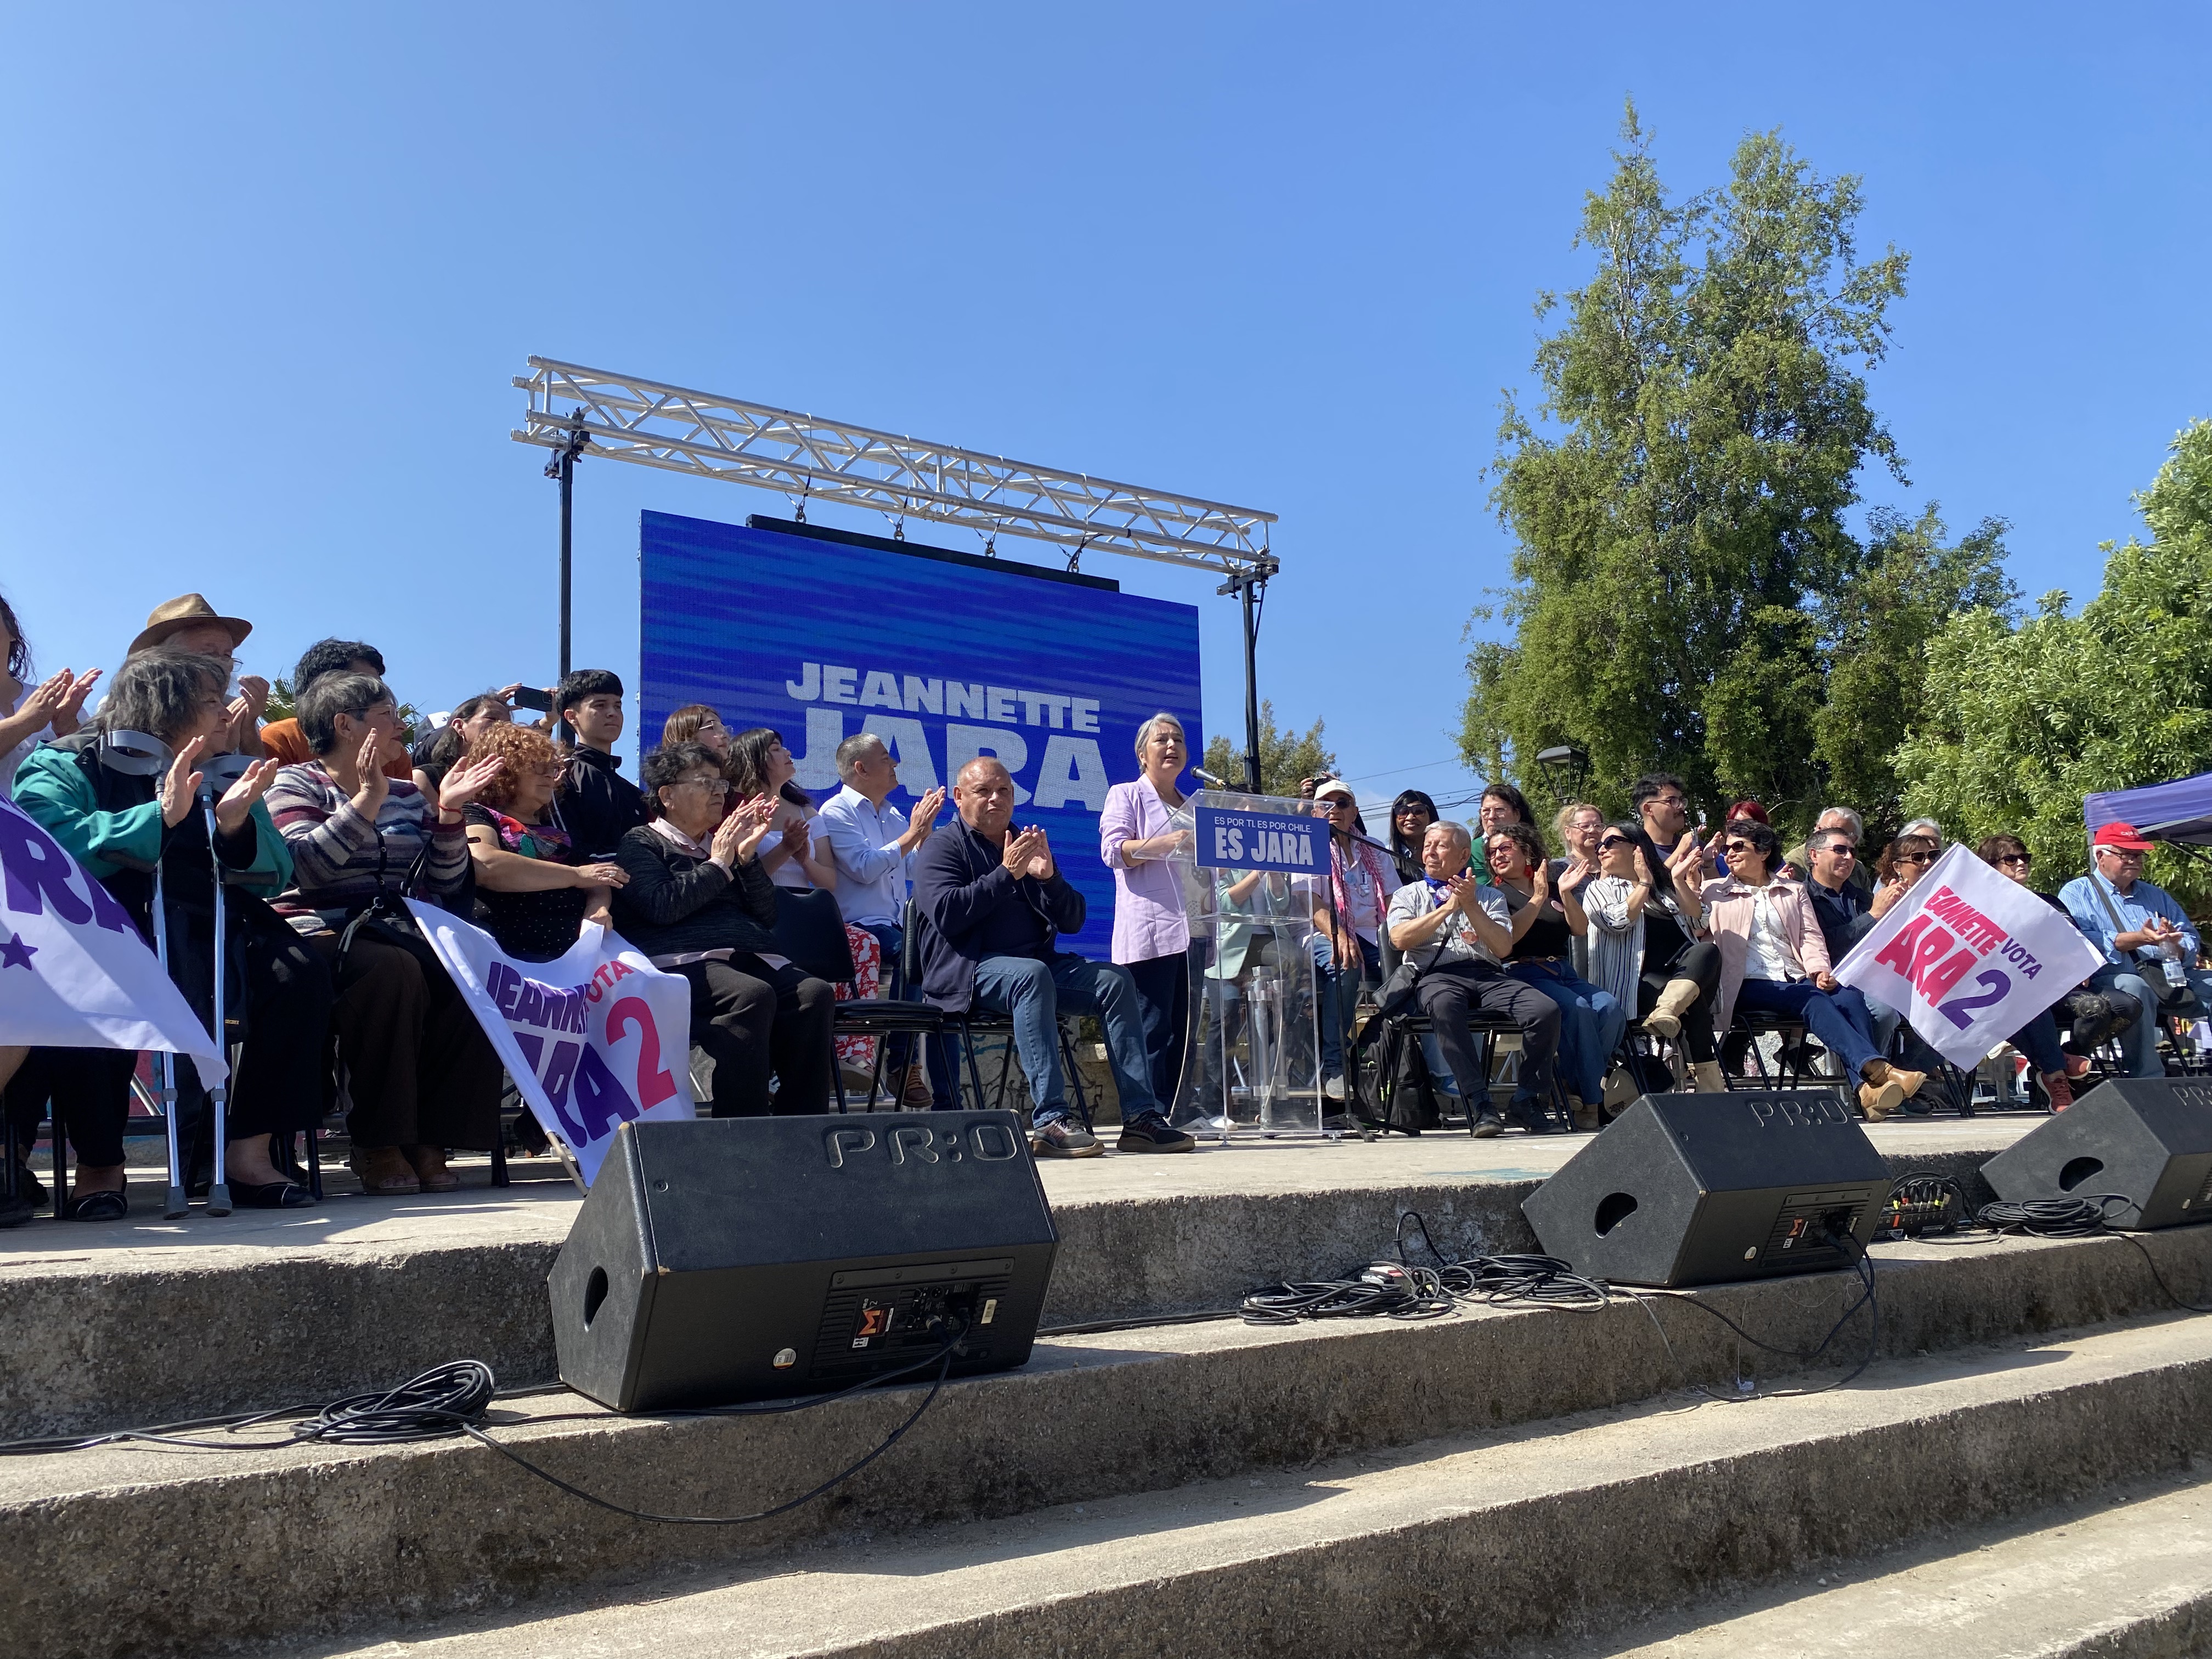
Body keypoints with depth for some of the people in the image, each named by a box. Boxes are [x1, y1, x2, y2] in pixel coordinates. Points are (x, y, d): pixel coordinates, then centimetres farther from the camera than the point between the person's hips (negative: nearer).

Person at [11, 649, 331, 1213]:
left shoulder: (222, 775, 16)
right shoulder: (63, 766, 2)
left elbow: (274, 876, 5)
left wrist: (236, 826, -14)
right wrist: (159, 817, -26)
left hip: (201, 944, 4)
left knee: (299, 974, -20)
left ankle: (249, 1152, -14)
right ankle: (98, 1164, -16)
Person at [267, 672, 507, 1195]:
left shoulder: (407, 794, 22)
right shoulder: (296, 784, 6)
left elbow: (445, 887, 13)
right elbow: (309, 866, -14)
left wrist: (449, 812, 3)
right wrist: (367, 799, -17)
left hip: (401, 932, 5)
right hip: (323, 932, -5)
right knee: (393, 969, -37)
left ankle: (430, 1139, -22)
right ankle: (377, 1145, -25)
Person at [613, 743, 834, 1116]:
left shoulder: (724, 844, 29)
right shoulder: (641, 843, 13)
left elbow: (767, 916, 20)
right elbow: (662, 906, -7)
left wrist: (748, 858, 8)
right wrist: (718, 865, 1)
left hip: (753, 959, 6)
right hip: (683, 961, -6)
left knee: (815, 993, -25)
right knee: (753, 995, -36)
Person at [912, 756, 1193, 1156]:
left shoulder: (1029, 845, 20)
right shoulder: (942, 848, 4)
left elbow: (1073, 921, 14)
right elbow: (946, 914, -15)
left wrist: (1049, 877, -5)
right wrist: (1007, 873, -14)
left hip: (1038, 963, 6)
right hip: (969, 970, -6)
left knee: (1115, 979, -14)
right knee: (1032, 975, -36)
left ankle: (1141, 1117, -18)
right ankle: (1050, 1120, -41)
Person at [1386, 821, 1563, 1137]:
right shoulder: (1408, 895, 21)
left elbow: (1504, 947, 7)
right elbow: (1400, 939, 0)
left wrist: (1471, 907, -4)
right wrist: (1448, 907, -2)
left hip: (1487, 973, 2)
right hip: (1436, 975, -2)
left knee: (1547, 1010, -25)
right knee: (1445, 1008, -40)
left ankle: (1526, 1100, -10)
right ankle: (1479, 1104, -37)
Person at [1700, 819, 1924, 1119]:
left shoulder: (1794, 892, 27)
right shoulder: (1715, 891, 20)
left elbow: (1810, 935, 15)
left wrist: (1819, 970, -5)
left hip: (1797, 979, 3)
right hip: (1749, 985, -3)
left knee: (1850, 996, -28)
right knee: (1812, 1000, -33)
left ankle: (1867, 1088, -43)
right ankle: (1877, 1068, -48)